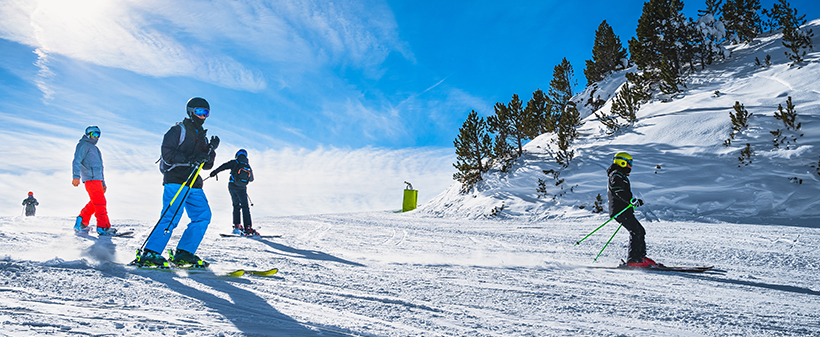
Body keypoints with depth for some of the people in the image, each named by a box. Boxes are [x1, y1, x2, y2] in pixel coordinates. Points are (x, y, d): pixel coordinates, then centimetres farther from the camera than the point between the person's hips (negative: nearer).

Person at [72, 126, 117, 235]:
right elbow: (77, 161, -10)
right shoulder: (83, 145, 4)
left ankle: (81, 223, 12)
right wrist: (76, 176, -23)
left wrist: (103, 183, 28)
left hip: (97, 179, 9)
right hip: (91, 178, -9)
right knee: (100, 203, -14)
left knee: (94, 204, 6)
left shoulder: (95, 149, 32)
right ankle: (103, 227, -16)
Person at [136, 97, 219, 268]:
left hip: (193, 185, 7)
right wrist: (190, 159, -21)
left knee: (203, 215, -3)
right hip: (175, 181, -7)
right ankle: (149, 254, -12)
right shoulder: (179, 130, 2)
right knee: (172, 216, -17)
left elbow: (206, 165, 18)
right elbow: (167, 154, -10)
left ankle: (183, 253, 1)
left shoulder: (202, 137, 23)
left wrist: (211, 150, 1)